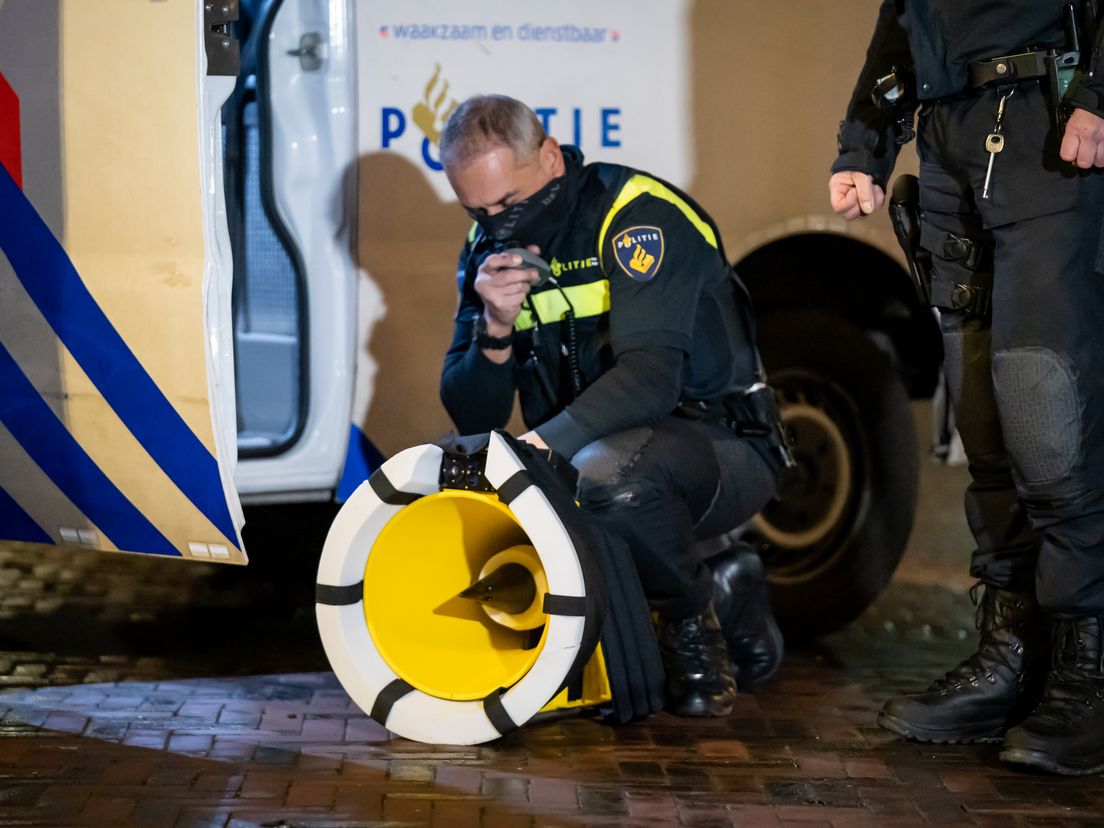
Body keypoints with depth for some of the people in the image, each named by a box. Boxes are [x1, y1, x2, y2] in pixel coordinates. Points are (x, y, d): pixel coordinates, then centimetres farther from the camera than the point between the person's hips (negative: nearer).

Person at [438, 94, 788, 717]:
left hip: (722, 453, -8)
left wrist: (546, 442, -43)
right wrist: (496, 330, -18)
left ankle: (695, 624, -7)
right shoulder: (490, 247, 4)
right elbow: (474, 419, 1)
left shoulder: (639, 216, -17)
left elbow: (649, 376, -31)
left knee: (606, 468, -38)